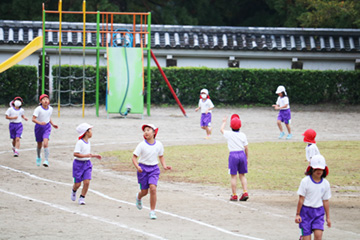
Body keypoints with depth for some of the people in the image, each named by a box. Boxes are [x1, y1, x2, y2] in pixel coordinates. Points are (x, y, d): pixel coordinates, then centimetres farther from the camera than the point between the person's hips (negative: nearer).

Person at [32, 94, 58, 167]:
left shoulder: (50, 109, -1)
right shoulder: (38, 109, -16)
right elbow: (33, 119, -20)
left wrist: (52, 124, 7)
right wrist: (40, 123, -36)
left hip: (47, 127, 1)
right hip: (39, 127, -1)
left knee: (45, 143, -20)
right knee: (39, 145, 13)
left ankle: (46, 160, -19)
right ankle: (38, 157, 43)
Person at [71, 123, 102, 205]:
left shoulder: (88, 142, 9)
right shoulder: (80, 142, -17)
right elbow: (75, 154, -25)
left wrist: (94, 155, 16)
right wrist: (85, 155, -31)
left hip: (87, 164, 6)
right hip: (79, 164, -6)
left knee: (86, 182, -7)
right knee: (78, 183, 2)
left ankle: (82, 198, 6)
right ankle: (74, 191, 36)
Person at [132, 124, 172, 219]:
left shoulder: (159, 144, -2)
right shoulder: (142, 145, -11)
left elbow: (161, 156, 14)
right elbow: (134, 157, -9)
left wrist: (164, 166, 0)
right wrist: (137, 166, -26)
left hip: (154, 168, 1)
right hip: (143, 168, -1)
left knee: (153, 188, -17)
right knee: (144, 191, 6)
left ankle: (152, 211, -7)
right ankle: (138, 197, 46)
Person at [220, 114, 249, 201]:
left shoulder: (229, 134, -5)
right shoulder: (243, 135, 2)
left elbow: (221, 130, 17)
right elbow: (246, 148, 5)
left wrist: (224, 122, 33)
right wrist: (247, 158, 17)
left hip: (233, 155, -3)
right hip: (242, 154, 3)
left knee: (233, 176, 2)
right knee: (242, 175, 12)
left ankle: (234, 195, 3)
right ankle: (245, 192, 1)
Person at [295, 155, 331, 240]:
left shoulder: (325, 184, 2)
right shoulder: (305, 181, -8)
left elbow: (325, 201, 9)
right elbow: (301, 199, -5)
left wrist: (328, 217, 12)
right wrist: (297, 214, -5)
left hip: (318, 211, 2)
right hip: (306, 210, -2)